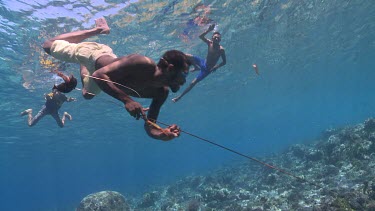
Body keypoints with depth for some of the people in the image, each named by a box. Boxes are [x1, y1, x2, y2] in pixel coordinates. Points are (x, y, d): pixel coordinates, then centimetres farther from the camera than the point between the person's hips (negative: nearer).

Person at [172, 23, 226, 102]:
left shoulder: (221, 49, -19)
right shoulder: (210, 43, -7)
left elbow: (224, 62, -13)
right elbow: (201, 36, -17)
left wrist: (216, 66, -29)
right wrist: (208, 30, -32)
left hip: (207, 70, -5)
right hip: (203, 63, 5)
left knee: (193, 83, -10)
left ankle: (179, 97, 2)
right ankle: (196, 67, 14)